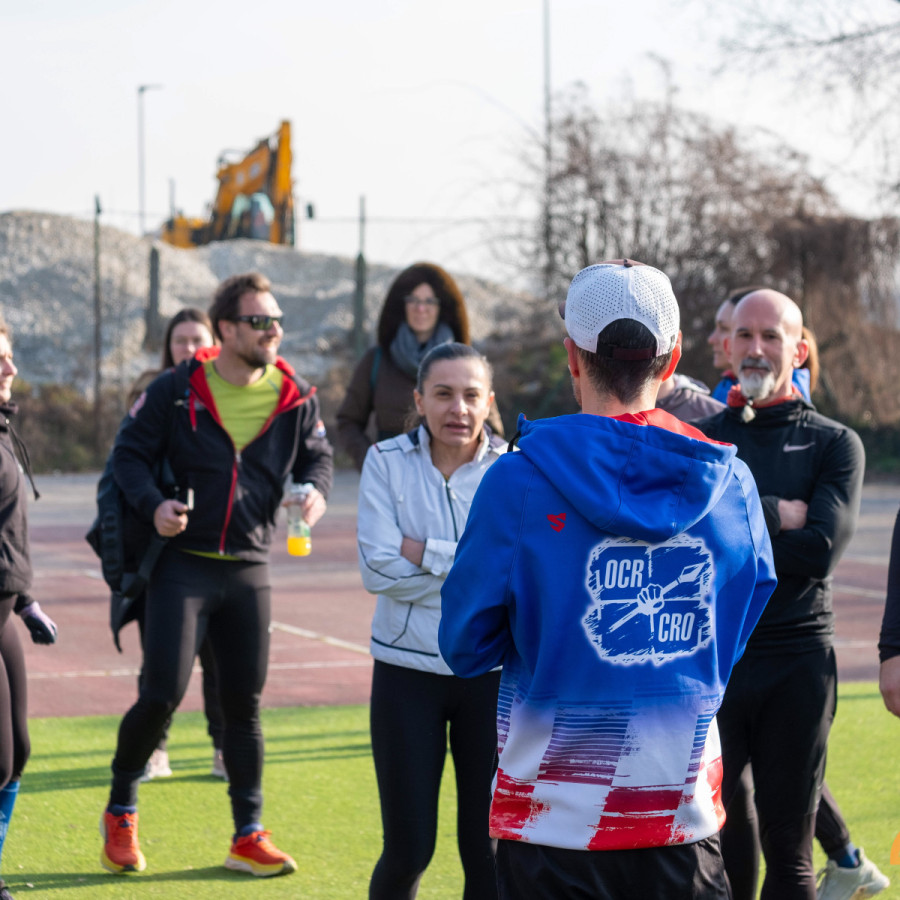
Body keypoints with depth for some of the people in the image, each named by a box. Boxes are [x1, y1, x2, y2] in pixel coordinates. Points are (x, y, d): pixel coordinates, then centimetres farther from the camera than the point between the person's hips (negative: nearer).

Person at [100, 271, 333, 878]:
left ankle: (248, 836, 17)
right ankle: (122, 812, 14)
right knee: (162, 696, -9)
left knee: (244, 705, 8)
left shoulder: (295, 398, 2)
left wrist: (315, 490, -9)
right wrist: (153, 504, -18)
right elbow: (129, 452, 0)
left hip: (250, 571, 3)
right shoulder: (176, 390, -6)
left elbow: (317, 457, 14)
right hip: (183, 565, -3)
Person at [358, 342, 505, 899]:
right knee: (408, 850, 3)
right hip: (408, 671, 0)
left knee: (489, 850, 4)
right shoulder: (387, 462, -2)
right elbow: (378, 569, -13)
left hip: (493, 672, 0)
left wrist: (427, 553, -17)